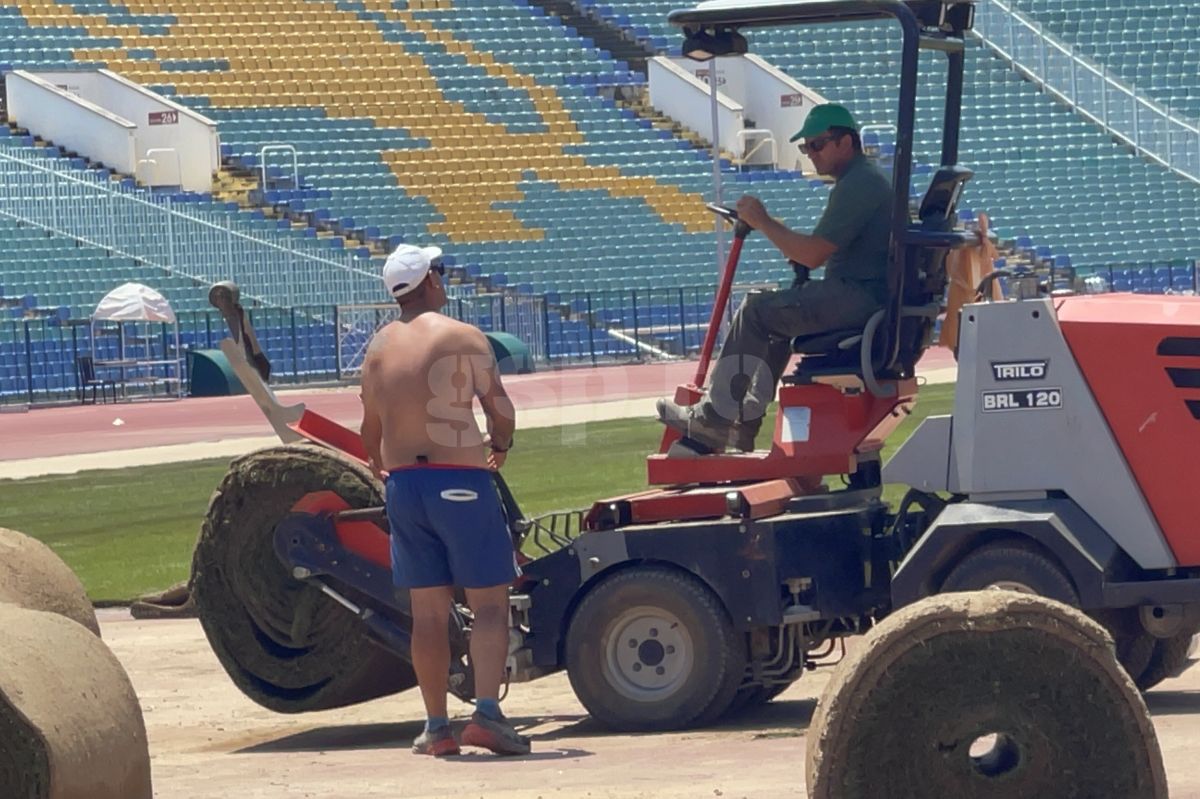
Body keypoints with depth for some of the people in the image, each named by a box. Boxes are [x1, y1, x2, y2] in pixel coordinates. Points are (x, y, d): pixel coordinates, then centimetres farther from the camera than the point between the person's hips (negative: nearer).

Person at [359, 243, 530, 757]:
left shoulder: (379, 347, 9)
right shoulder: (462, 338, -6)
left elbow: (371, 430, 17)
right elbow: (501, 409, -7)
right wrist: (500, 446, 16)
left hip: (403, 483, 5)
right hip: (459, 481, -5)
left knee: (429, 611, 9)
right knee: (489, 603, -1)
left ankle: (436, 726, 10)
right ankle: (487, 712, -15)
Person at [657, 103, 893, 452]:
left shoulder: (858, 185, -16)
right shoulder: (866, 179, 20)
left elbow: (813, 255, -20)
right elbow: (823, 254, 24)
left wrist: (764, 223, -11)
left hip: (858, 297, -11)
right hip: (870, 296, 11)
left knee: (756, 311, -10)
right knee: (773, 312, 23)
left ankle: (714, 419, -7)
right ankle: (745, 420, 19)